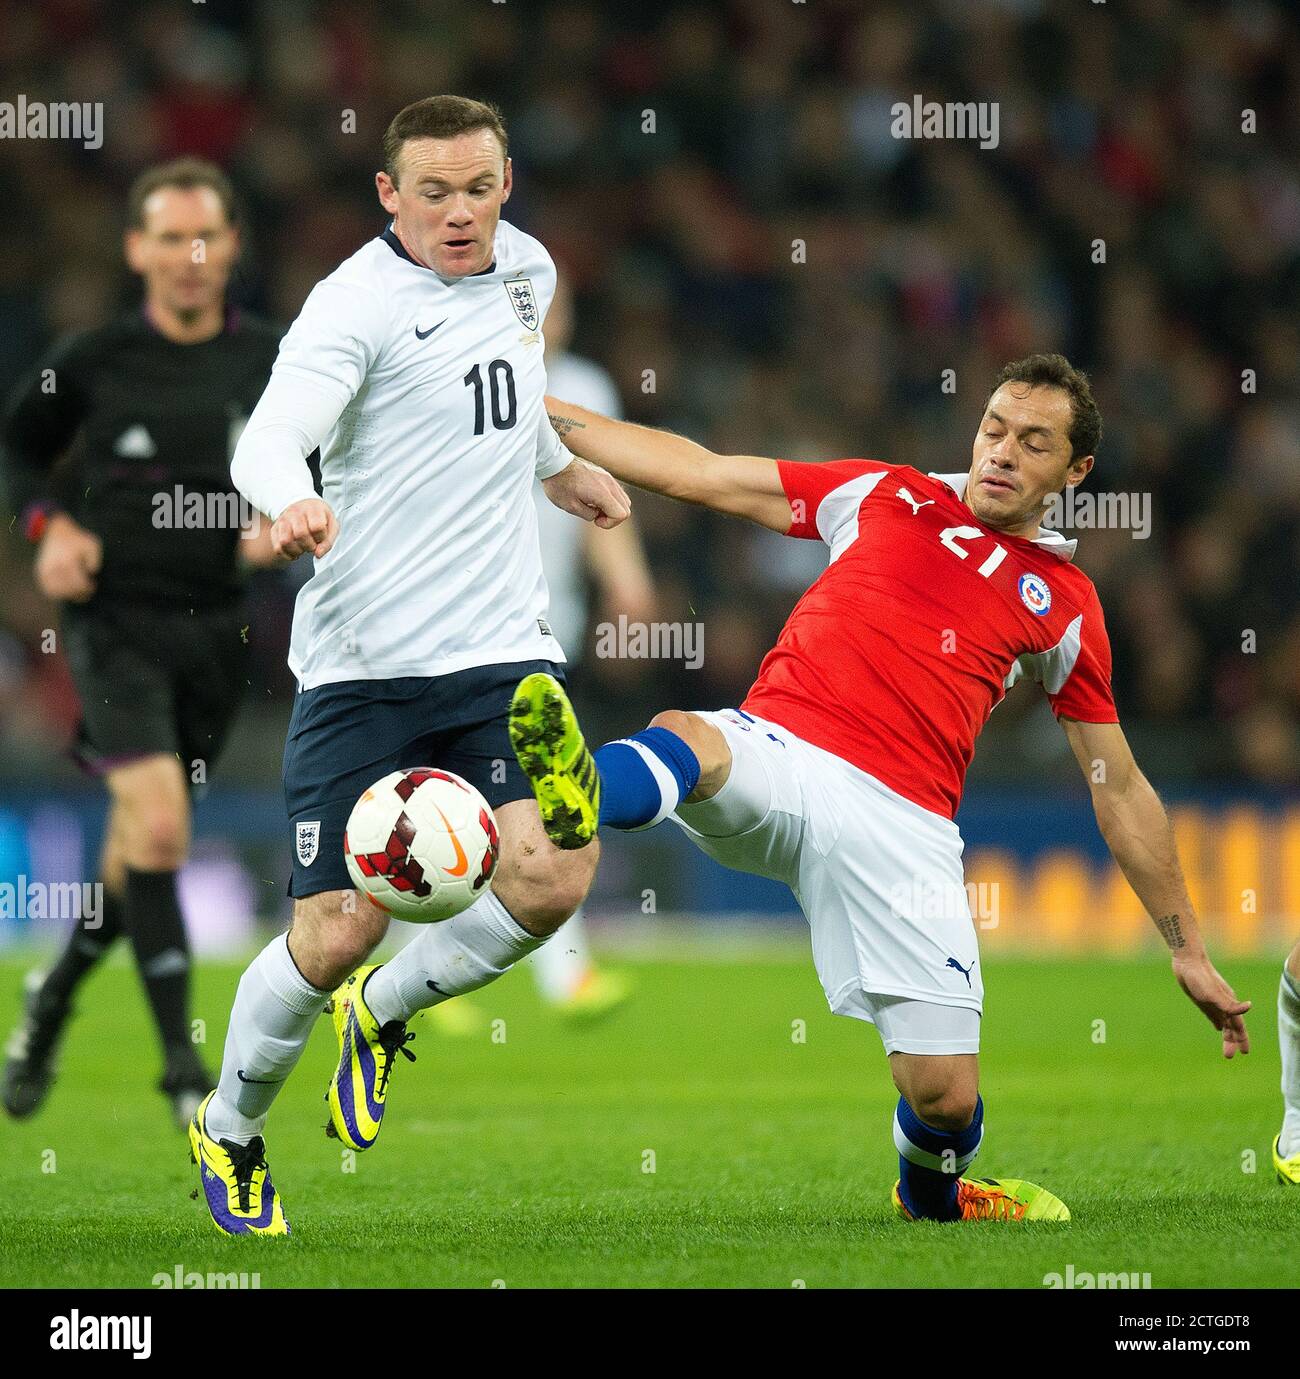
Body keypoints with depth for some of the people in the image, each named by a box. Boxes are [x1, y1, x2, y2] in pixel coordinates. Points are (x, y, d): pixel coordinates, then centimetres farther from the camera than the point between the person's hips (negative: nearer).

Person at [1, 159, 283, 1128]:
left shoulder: (272, 360, 2)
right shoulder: (94, 360, -2)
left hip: (215, 627, 3)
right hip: (116, 619, -3)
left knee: (144, 849, 14)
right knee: (158, 828, -20)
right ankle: (184, 1066, -16)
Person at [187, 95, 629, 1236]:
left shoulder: (526, 269, 11)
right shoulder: (360, 303, -11)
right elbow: (268, 439, -25)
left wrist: (561, 468, 39)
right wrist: (292, 501, -44)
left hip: (503, 649, 5)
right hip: (363, 666, -5)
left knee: (552, 881, -17)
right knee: (338, 934, -7)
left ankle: (382, 1014, 14)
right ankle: (229, 1128, 23)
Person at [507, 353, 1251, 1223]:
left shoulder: (1065, 604, 17)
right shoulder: (883, 496, 18)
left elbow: (1120, 790, 21)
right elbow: (695, 473, 22)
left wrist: (1188, 949, 19)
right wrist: (540, 410, 19)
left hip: (900, 823, 0)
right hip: (776, 753, 0)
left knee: (946, 1096, -7)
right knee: (684, 741, -37)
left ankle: (932, 1196, 29)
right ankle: (581, 797, -73)